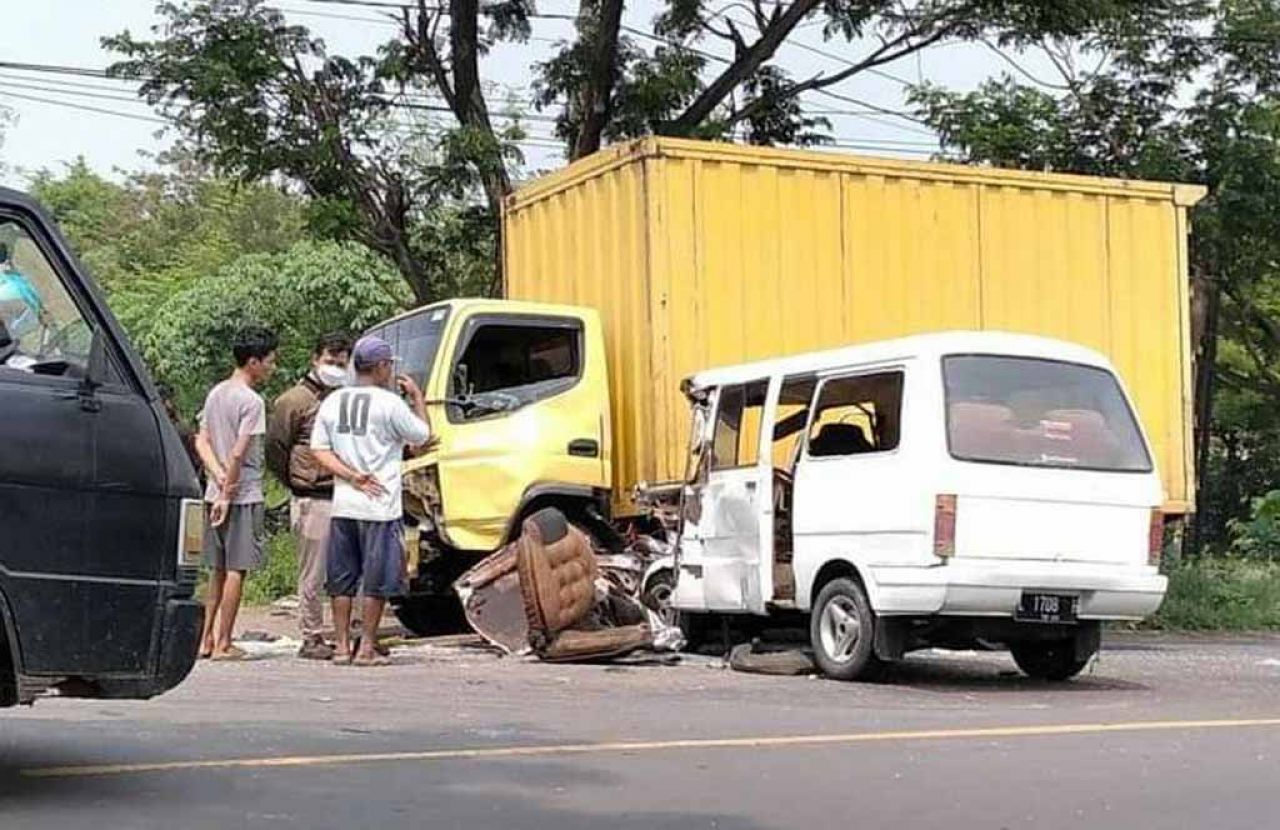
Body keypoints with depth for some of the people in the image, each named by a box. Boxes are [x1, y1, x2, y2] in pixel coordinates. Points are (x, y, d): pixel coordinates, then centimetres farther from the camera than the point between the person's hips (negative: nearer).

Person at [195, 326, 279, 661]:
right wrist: (227, 494, -14)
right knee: (236, 570, -2)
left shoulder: (215, 394, 12)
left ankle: (207, 639, 17)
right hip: (244, 496, -8)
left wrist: (219, 478, -2)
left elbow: (202, 442, 9)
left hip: (216, 494, 8)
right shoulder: (251, 401, -13)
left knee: (218, 570, 15)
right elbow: (239, 453, -19)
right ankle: (223, 644, 0)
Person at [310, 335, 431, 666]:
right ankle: (367, 648, 5)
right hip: (380, 506, -5)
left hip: (342, 505, 5)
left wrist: (352, 476, -3)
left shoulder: (332, 402, 7)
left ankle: (342, 645, 15)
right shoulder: (390, 403, -10)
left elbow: (320, 450, 3)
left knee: (342, 580, 12)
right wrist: (417, 398, 11)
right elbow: (423, 437, 0)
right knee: (377, 580, 4)